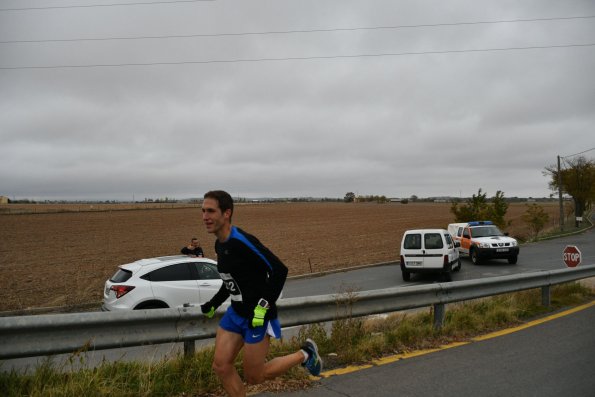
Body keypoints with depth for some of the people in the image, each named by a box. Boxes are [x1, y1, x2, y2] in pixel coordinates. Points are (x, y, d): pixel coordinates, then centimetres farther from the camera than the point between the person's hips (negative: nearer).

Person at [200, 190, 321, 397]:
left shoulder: (242, 242, -24)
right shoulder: (220, 244, 4)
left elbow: (279, 270, -24)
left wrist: (263, 306, -26)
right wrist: (213, 303, 18)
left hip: (257, 317, -8)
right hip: (235, 312, 8)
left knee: (254, 376, 3)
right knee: (221, 366, 5)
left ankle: (304, 354, 22)